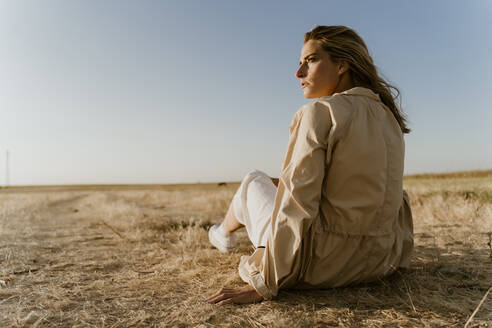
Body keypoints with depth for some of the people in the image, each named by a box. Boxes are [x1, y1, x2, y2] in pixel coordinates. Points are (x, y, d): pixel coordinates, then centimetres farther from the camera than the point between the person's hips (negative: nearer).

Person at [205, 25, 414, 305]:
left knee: (254, 182, 16)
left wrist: (261, 285, -16)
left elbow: (295, 207, -23)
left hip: (323, 267, -6)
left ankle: (225, 233, 46)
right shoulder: (388, 115, 5)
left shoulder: (318, 113, -18)